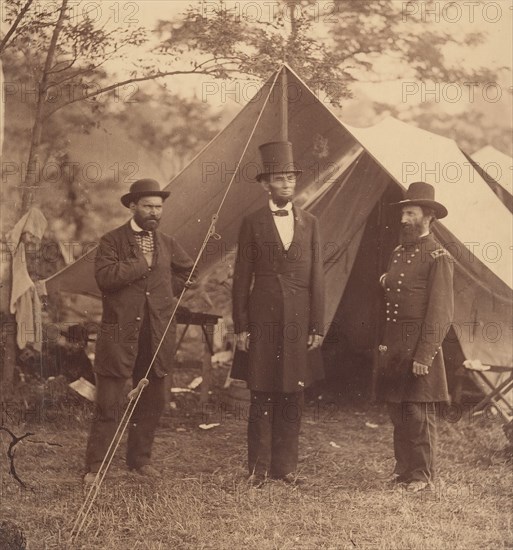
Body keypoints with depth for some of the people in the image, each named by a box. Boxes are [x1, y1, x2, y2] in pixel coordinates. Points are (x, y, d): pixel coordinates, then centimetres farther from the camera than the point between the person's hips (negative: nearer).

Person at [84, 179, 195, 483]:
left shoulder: (167, 243, 12)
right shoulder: (112, 241, -3)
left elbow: (188, 271, 27)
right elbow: (105, 276, -19)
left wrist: (168, 293, 13)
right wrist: (142, 263, -16)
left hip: (158, 335, 5)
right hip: (120, 335, -5)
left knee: (153, 401, 12)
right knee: (109, 404, -5)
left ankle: (140, 458, 26)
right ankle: (95, 467, 2)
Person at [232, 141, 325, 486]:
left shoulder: (309, 223, 9)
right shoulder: (253, 224, 3)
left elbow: (317, 278, 8)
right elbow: (241, 279, 3)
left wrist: (318, 327, 3)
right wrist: (241, 327, -3)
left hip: (299, 321, 2)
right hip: (263, 319, -2)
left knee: (293, 396, 5)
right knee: (262, 396, 1)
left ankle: (286, 465, 14)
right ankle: (259, 467, 8)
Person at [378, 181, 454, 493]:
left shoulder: (438, 257, -9)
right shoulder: (399, 253, 16)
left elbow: (441, 312, -12)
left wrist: (424, 356, -16)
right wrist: (385, 344, 14)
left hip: (419, 348, -7)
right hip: (395, 348, 7)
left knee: (420, 415, -2)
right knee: (398, 414, 11)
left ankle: (423, 476, 7)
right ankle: (404, 469, 21)